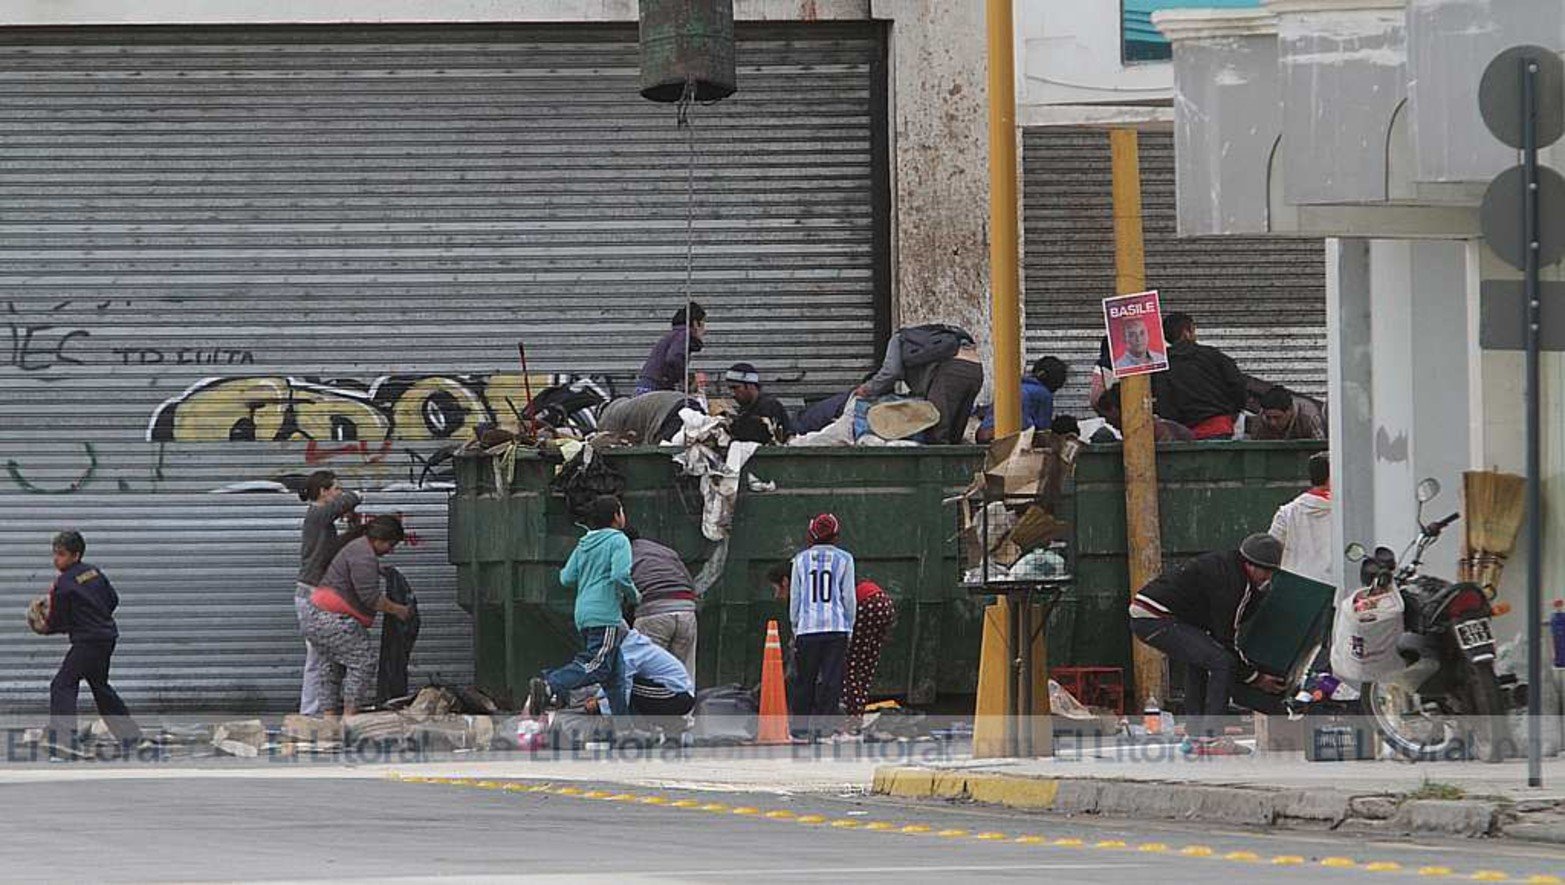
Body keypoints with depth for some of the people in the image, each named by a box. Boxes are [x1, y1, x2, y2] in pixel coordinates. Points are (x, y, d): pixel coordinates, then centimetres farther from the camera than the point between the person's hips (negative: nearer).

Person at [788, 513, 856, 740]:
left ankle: (799, 724, 9)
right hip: (836, 627, -1)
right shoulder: (844, 559, 2)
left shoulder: (801, 559, 6)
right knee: (831, 678, 1)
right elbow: (849, 597, 2)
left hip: (807, 628, 1)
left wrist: (795, 628, 17)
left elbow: (794, 598, 8)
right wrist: (849, 628, 11)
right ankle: (824, 724, -4)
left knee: (804, 679, 8)